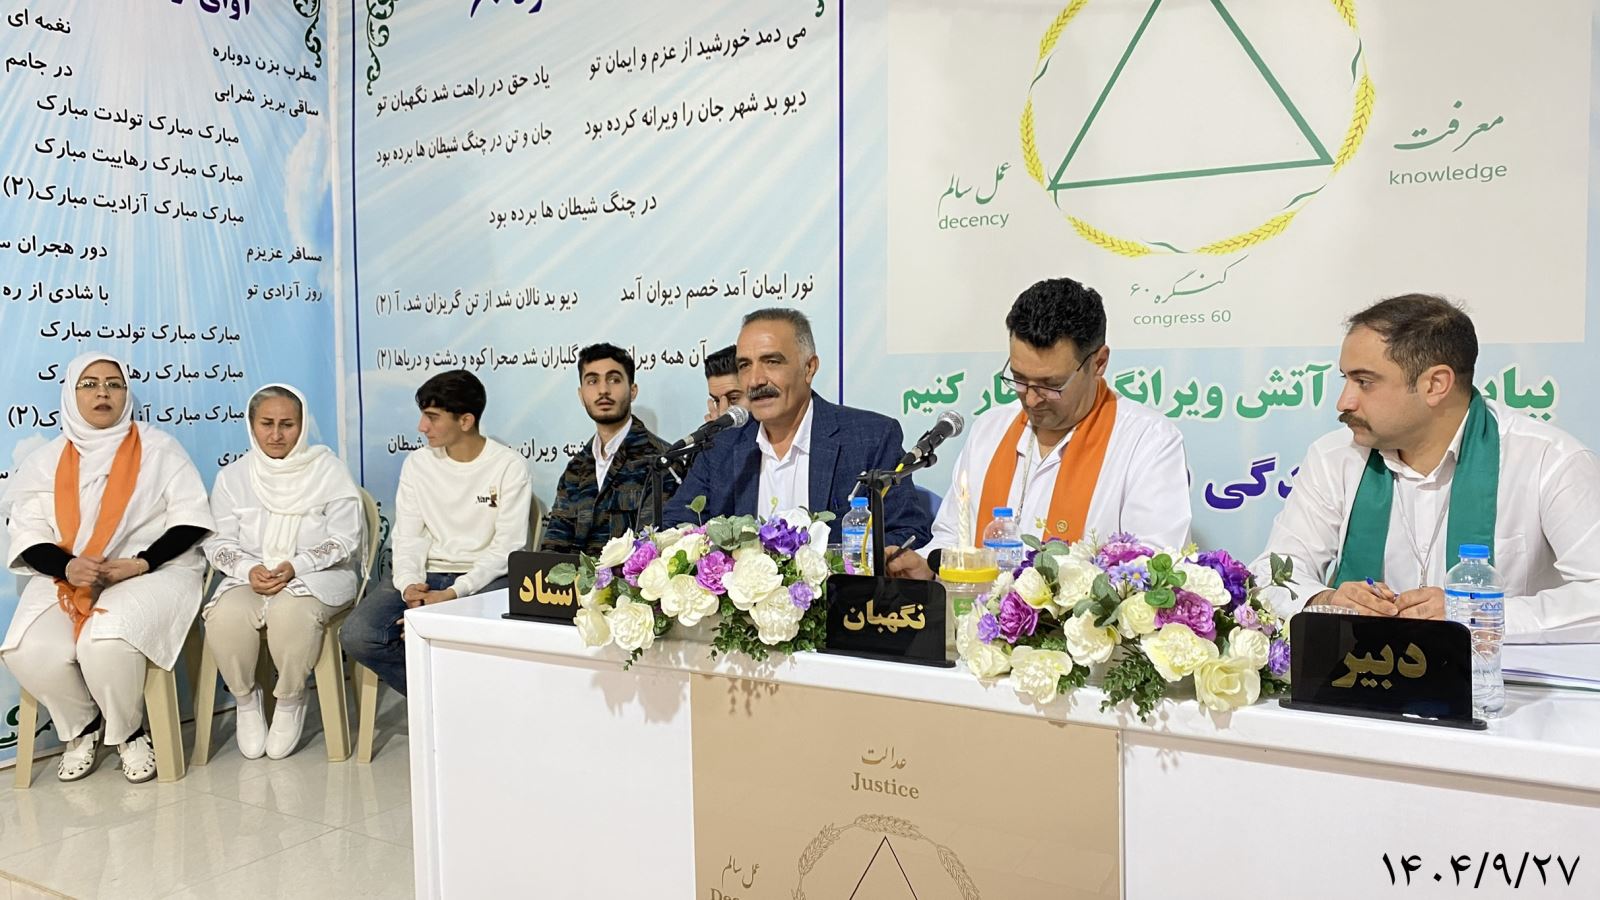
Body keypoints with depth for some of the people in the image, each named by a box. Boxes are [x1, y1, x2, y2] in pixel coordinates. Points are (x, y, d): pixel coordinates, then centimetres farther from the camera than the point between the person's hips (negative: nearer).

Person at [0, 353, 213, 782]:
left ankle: (128, 732, -2)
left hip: (153, 572, -3)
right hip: (65, 578, 3)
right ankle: (81, 726, 5)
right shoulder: (45, 461, 12)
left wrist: (141, 563, -17)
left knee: (106, 644, -33)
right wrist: (67, 567, -17)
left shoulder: (158, 448, 4)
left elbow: (191, 520, -1)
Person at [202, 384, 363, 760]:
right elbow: (220, 542, 6)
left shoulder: (329, 471, -1)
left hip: (318, 575, -3)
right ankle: (245, 700, -2)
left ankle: (291, 701, -9)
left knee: (291, 612, -37)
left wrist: (294, 566, -19)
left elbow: (344, 541, -5)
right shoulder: (232, 477, 8)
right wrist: (250, 570, -15)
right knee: (225, 616, -31)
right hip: (251, 577, 3)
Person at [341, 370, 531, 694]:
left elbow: (507, 548, -8)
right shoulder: (417, 464, 9)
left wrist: (453, 594, -20)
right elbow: (408, 537, 6)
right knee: (356, 634, -22)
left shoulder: (509, 466, -4)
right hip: (428, 578, 4)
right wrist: (409, 584, -15)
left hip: (484, 581, -4)